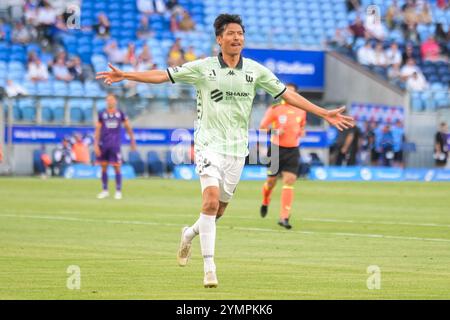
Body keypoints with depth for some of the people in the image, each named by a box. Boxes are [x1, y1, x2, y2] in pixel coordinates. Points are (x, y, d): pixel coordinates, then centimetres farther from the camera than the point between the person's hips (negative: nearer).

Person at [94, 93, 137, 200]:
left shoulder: (120, 114, 5)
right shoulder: (102, 114, 5)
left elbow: (128, 127, 13)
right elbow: (97, 130, 5)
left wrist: (132, 140, 14)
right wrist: (96, 144, -2)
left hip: (115, 145, -1)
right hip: (104, 145, 1)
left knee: (117, 167, -4)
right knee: (104, 167, 6)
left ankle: (118, 191, 4)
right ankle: (105, 191, 16)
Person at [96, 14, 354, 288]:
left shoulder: (255, 70, 4)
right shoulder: (203, 68, -3)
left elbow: (287, 94, 8)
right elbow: (162, 75, -2)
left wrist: (324, 113, 4)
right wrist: (124, 75, -11)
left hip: (237, 148, 3)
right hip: (209, 144, -3)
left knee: (220, 209, 9)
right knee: (211, 201, -21)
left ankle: (190, 233, 41)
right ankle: (209, 268, -19)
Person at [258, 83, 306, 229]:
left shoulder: (301, 111, 7)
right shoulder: (275, 109, -4)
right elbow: (262, 127, -1)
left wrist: (301, 132, 1)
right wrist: (275, 131, -19)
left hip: (293, 151, 2)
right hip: (276, 149, -2)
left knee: (289, 182, -11)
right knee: (271, 181, 6)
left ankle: (284, 217, -12)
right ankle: (265, 203, 40)